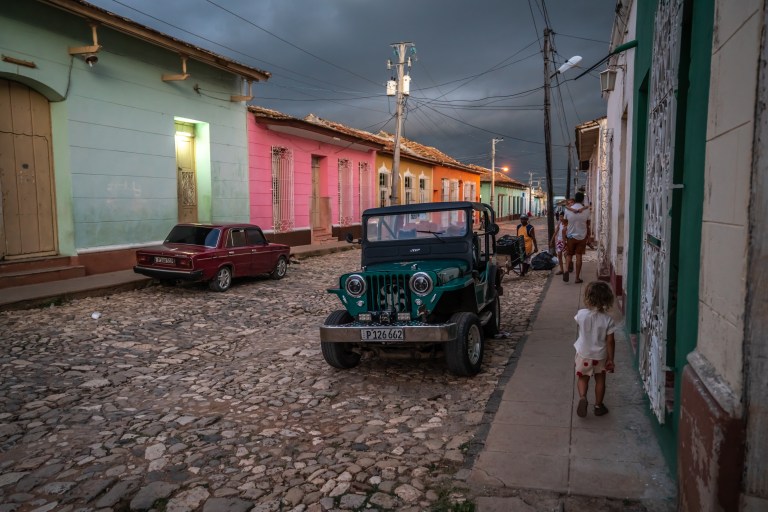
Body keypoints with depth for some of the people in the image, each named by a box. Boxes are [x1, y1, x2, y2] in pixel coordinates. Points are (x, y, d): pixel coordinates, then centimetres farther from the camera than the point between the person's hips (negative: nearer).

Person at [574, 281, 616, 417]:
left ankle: (582, 397, -8)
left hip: (584, 354, 0)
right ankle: (598, 406, 28)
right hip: (600, 355, 0)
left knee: (582, 378, 16)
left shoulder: (581, 314, -18)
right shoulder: (607, 319, -19)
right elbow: (610, 341, -13)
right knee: (600, 380, 19)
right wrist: (611, 359, -3)